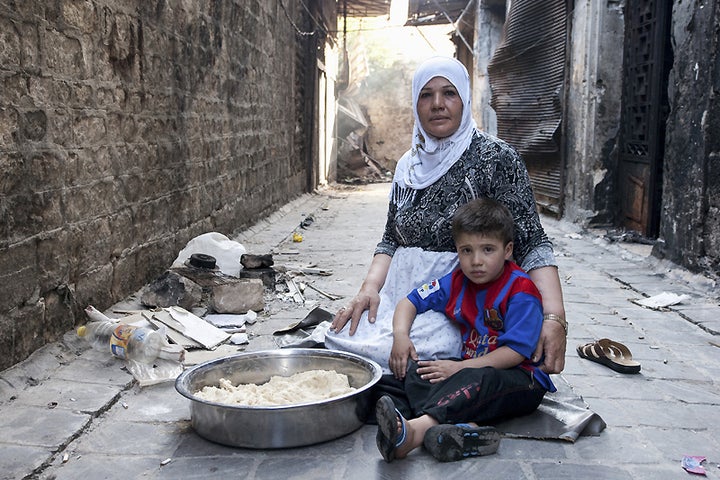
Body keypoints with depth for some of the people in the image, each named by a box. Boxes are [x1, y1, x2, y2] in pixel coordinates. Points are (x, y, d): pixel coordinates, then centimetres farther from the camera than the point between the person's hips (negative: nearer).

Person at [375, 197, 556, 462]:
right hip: (468, 367, 6)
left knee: (479, 379, -39)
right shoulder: (456, 282, 6)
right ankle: (465, 426, -46)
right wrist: (400, 335, -10)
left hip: (521, 378, -6)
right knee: (413, 369, -19)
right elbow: (410, 301, 12)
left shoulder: (521, 291, -13)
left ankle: (416, 430, -58)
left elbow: (515, 352, -19)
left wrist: (460, 368, -24)